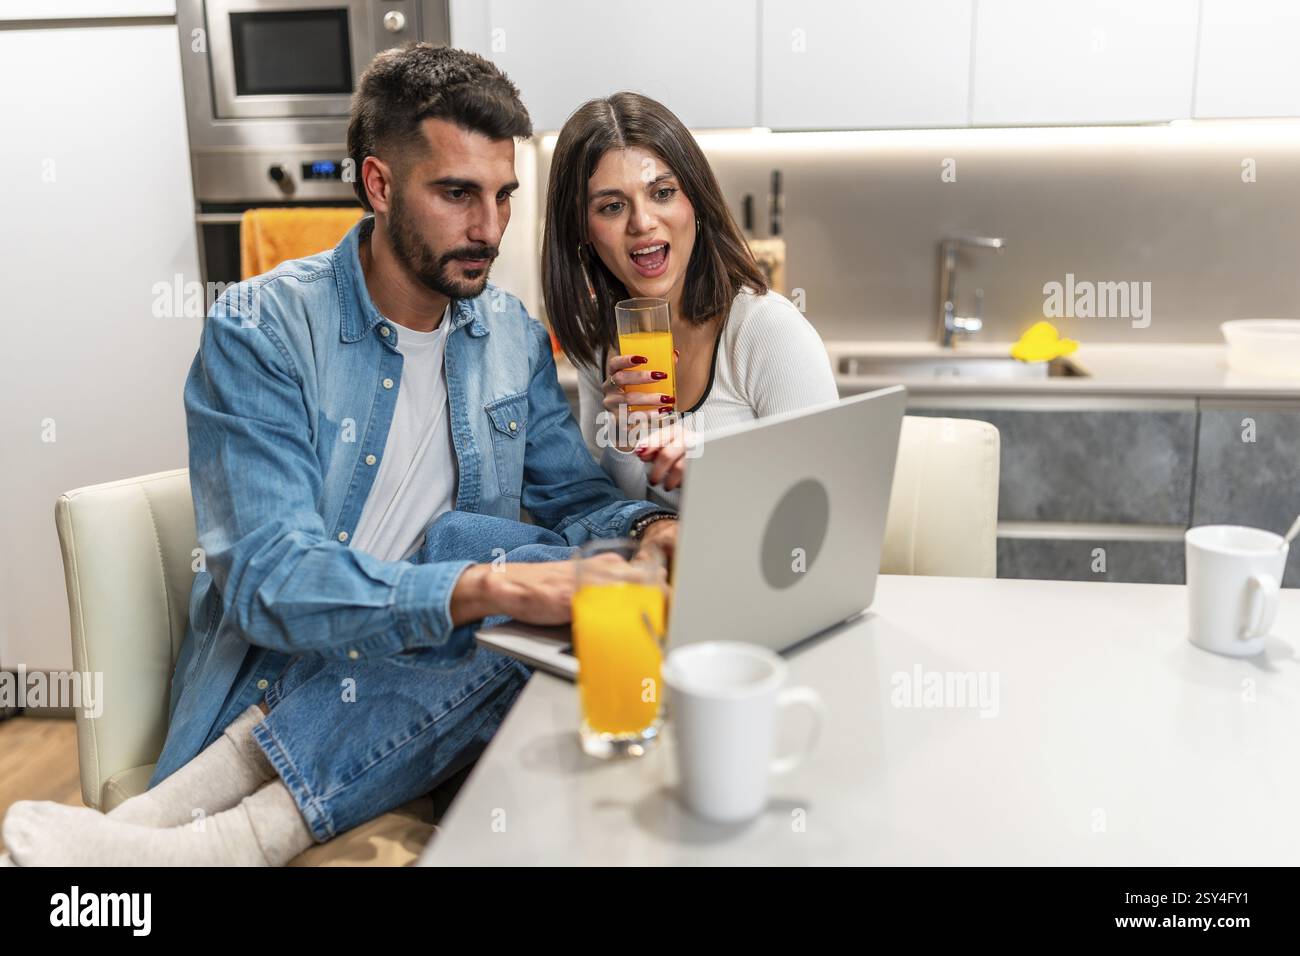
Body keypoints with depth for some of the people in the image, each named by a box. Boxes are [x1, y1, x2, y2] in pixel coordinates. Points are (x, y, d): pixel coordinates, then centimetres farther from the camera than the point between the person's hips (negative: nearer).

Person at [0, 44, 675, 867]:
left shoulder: (514, 335, 4)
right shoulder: (261, 330, -13)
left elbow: (576, 498, 8)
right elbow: (267, 579, -23)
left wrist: (653, 530, -17)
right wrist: (488, 587, -39)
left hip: (427, 680, 5)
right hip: (273, 688, -4)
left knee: (474, 543, -27)